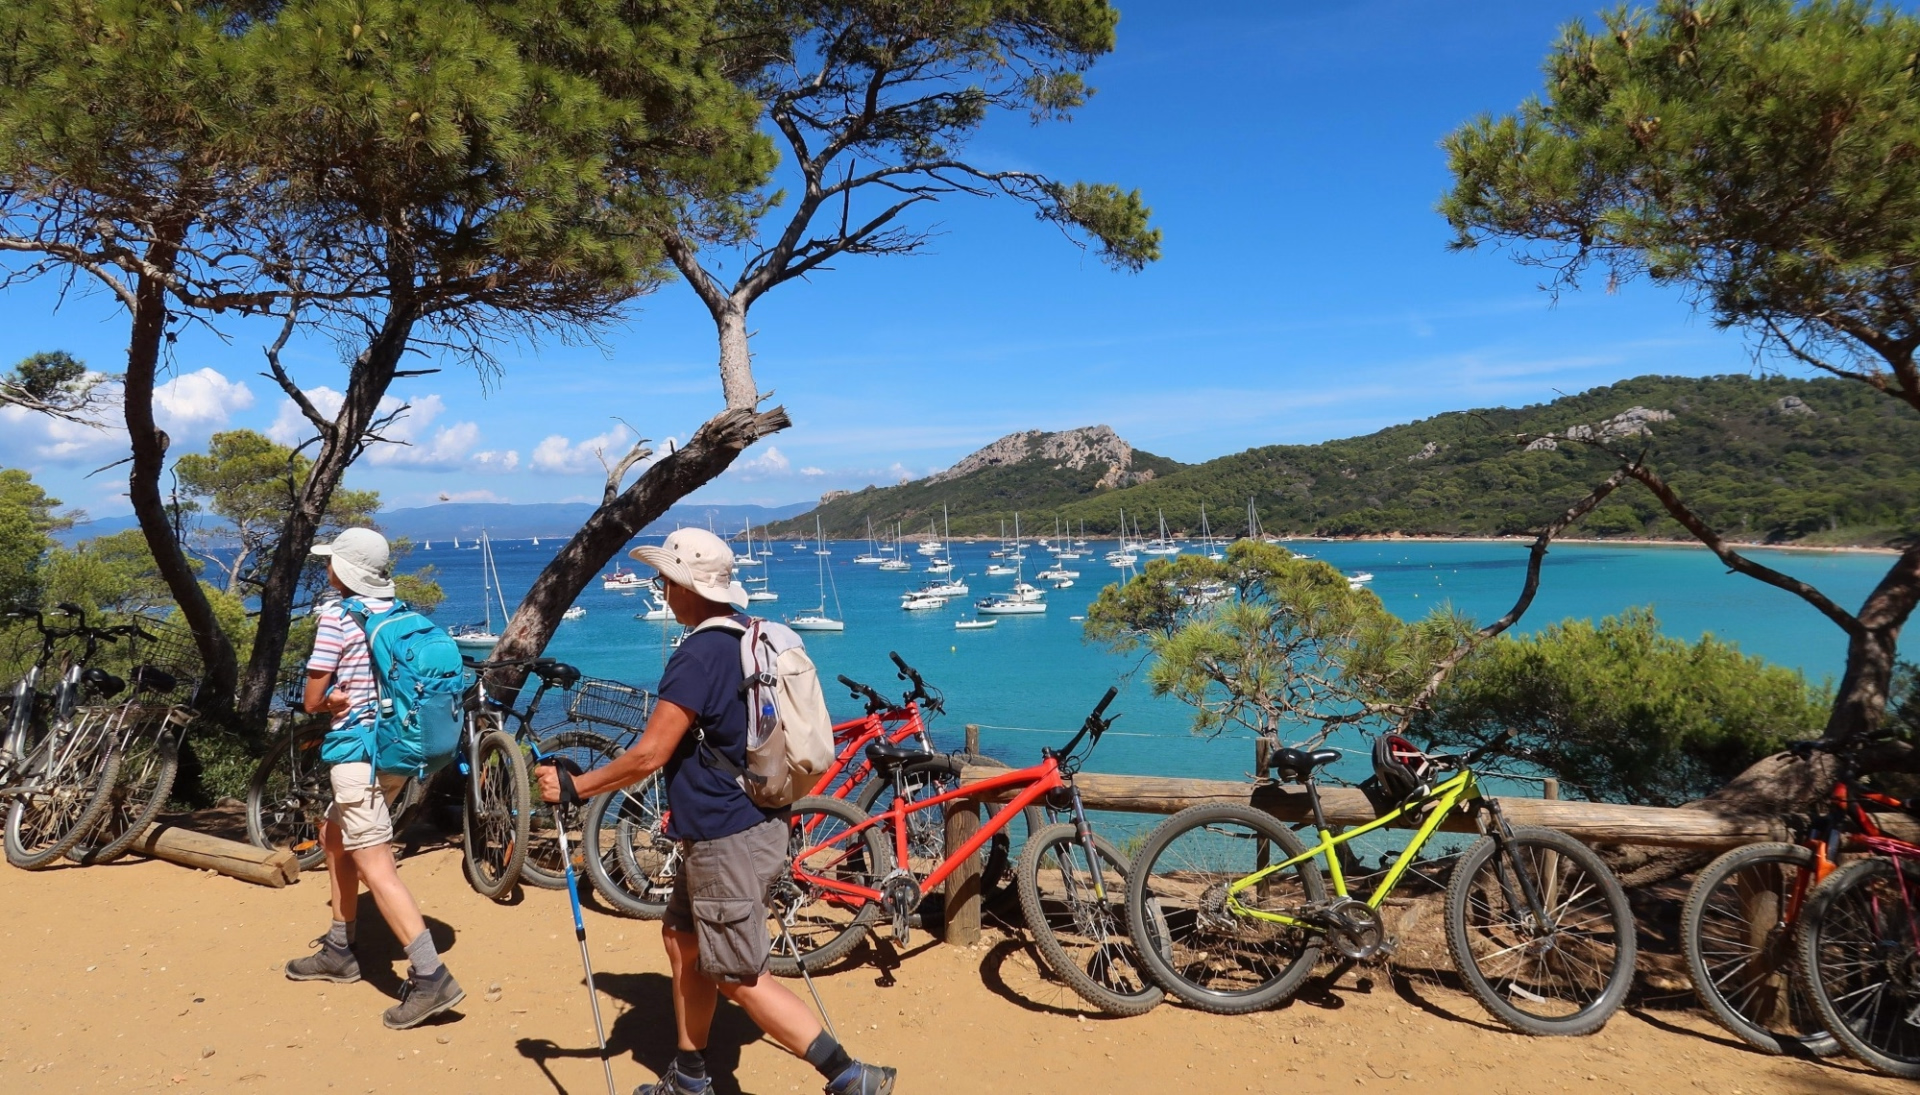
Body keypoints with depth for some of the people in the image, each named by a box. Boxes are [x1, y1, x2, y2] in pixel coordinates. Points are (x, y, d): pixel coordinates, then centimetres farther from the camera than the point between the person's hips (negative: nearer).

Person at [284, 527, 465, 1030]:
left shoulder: (336, 613, -11)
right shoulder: (396, 612, 10)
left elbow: (313, 698, -11)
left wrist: (331, 701, 10)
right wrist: (344, 699, 0)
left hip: (360, 751, -9)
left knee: (375, 867, -10)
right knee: (333, 833, 25)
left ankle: (430, 976, -17)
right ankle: (339, 950, 34)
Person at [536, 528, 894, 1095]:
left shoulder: (700, 653, -22)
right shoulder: (752, 636, 7)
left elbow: (649, 756, -22)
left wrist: (573, 786, -10)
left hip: (728, 840, -10)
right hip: (752, 820, 10)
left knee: (741, 980, -1)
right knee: (683, 938, 21)